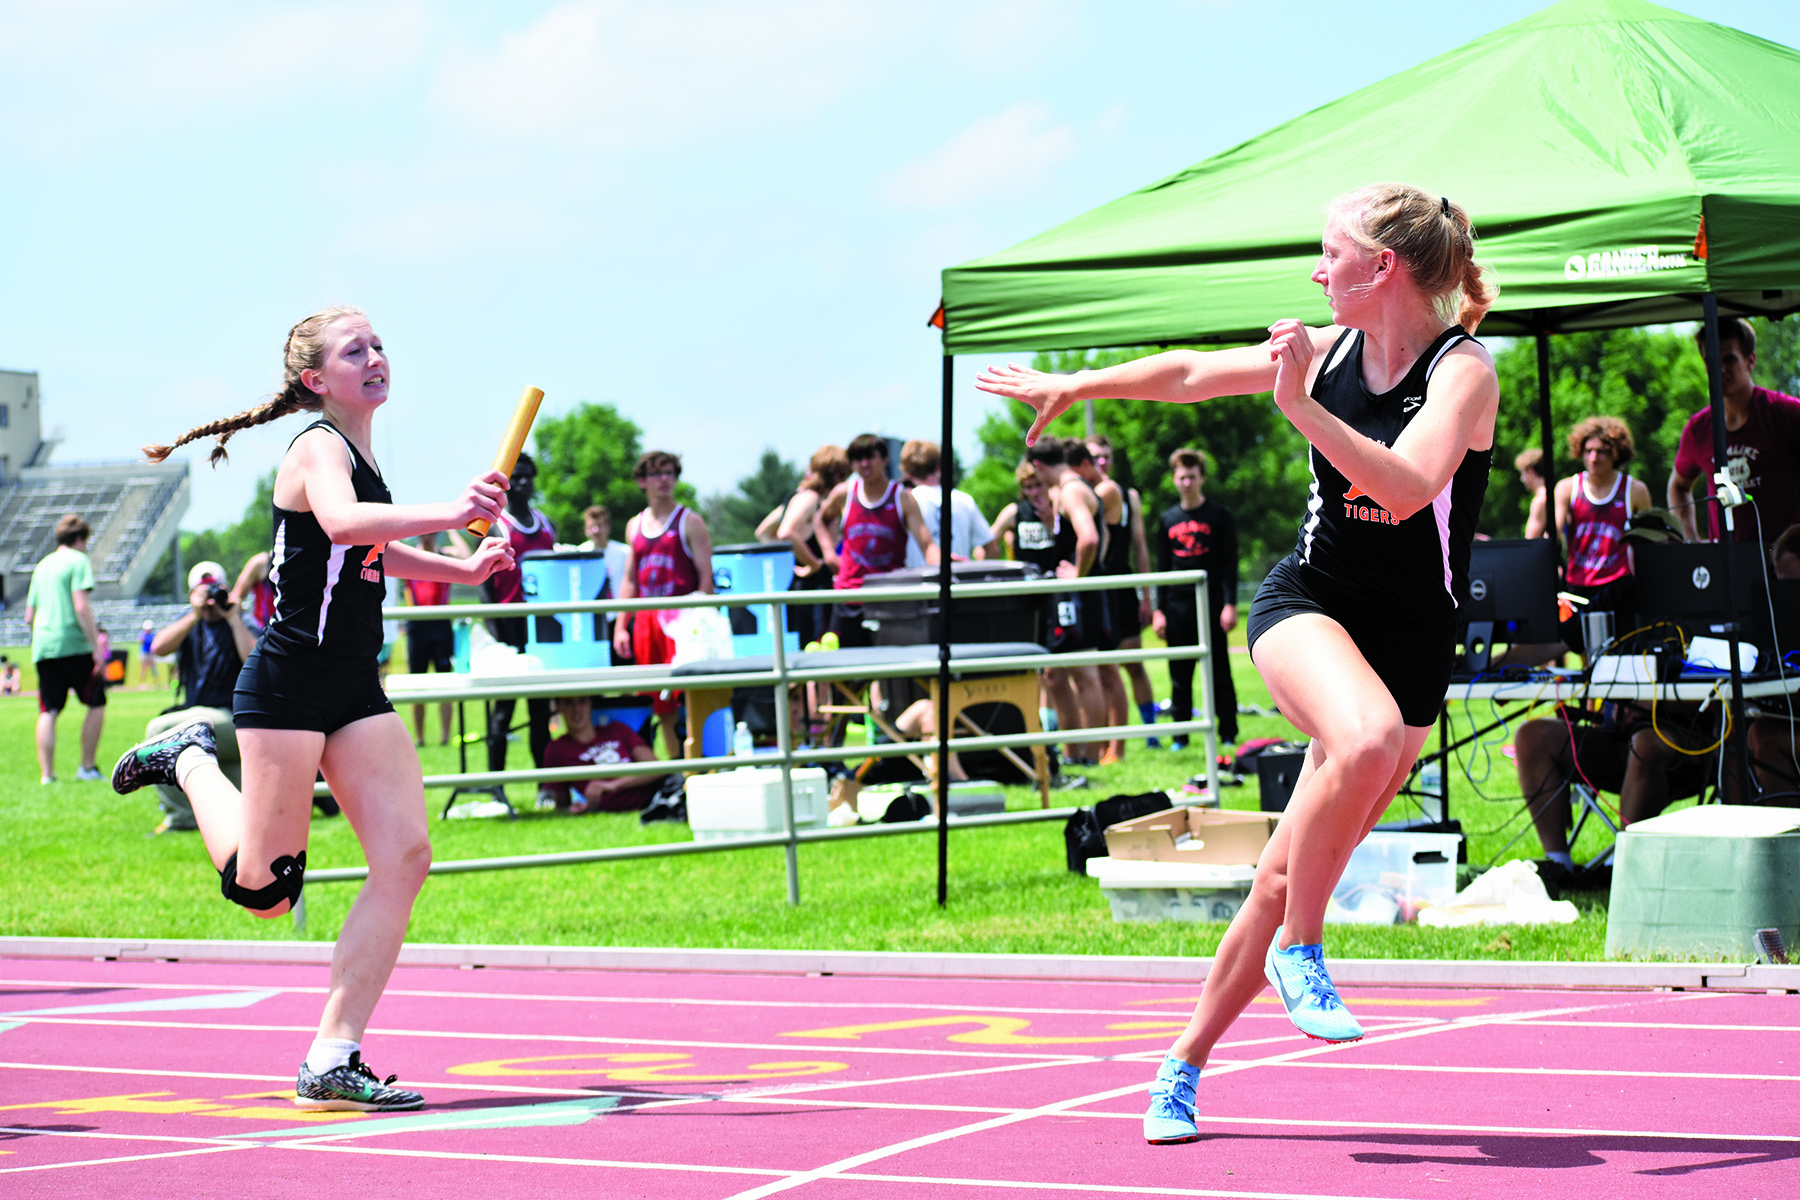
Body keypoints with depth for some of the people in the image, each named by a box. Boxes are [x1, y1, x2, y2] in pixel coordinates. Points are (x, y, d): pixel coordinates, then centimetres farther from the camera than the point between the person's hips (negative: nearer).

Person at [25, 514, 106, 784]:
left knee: (48, 712, 3)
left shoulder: (42, 566, 18)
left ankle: (46, 775, -5)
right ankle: (87, 767, 5)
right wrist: (96, 647, -15)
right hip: (74, 645, -6)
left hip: (42, 647, 6)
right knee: (96, 703, 8)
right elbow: (81, 606, -14)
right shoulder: (78, 560, -3)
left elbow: (29, 616, 19)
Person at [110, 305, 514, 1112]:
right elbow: (340, 521, -37)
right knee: (263, 889, -2)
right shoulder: (318, 447, -13)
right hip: (287, 687, -8)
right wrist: (445, 514, -51)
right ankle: (190, 760, 27)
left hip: (355, 690, 9)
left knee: (405, 854, -8)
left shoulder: (358, 453, 15)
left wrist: (462, 570, 22)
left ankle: (332, 1061, -6)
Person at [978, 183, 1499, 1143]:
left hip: (1410, 644, -1)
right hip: (1306, 604, 1)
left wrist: (1301, 406, -33)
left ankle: (1186, 1062, 15)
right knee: (1366, 738, -35)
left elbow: (1408, 487, -29)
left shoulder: (1463, 371, -11)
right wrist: (1078, 384, 27)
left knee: (1291, 872, 0)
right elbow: (1193, 373, 19)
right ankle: (1299, 951, -18)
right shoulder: (1331, 349, 3)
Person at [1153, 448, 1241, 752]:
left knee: (1219, 670, -1)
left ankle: (1228, 735, 4)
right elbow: (1162, 567, 14)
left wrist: (1230, 604, -10)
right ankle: (1180, 736, 8)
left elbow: (1230, 564, -1)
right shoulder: (1167, 519, 12)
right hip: (1177, 604, 3)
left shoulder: (1219, 516, 2)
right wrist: (1159, 610, 7)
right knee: (1179, 674, 3)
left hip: (1211, 602, -3)